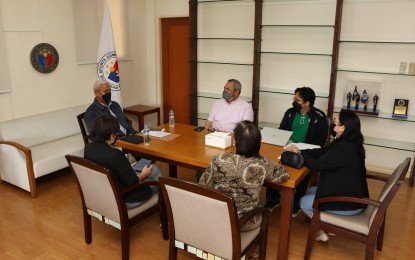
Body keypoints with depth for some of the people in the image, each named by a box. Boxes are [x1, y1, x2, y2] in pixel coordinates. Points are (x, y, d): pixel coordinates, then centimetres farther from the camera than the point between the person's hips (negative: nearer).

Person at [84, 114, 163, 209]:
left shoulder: (88, 148, -9)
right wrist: (143, 174, -1)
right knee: (154, 170, 16)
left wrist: (128, 168, 13)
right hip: (121, 201, -8)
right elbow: (132, 181, -22)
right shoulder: (115, 155, -34)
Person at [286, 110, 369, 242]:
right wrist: (300, 152, -5)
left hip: (350, 203, -10)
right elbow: (322, 151, 7)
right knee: (311, 191, 21)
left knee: (304, 202, 3)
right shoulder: (349, 144, 3)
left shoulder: (344, 149, -29)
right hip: (353, 194, 10)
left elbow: (317, 164, -23)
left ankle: (323, 230, 19)